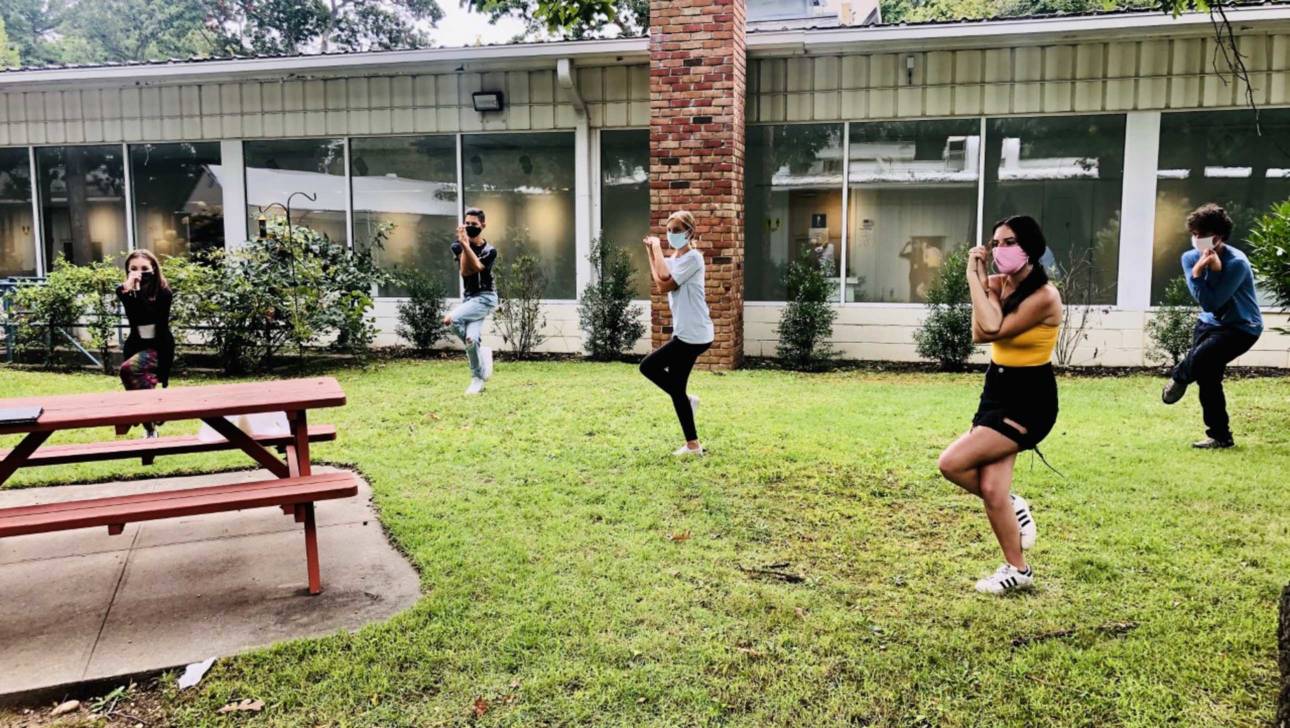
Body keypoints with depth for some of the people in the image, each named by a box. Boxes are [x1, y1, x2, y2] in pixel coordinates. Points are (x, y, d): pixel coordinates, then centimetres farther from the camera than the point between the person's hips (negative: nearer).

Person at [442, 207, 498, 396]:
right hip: (468, 297, 4)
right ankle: (478, 379, 7)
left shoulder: (489, 250, -6)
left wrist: (466, 245, -29)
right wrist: (463, 244, -19)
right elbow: (464, 271, -12)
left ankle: (481, 357, -4)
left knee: (451, 319, -24)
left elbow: (476, 267, -22)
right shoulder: (458, 247, 2)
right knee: (471, 339, -12)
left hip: (485, 297, -4)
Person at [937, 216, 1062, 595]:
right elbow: (979, 335, -7)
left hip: (1028, 399, -8)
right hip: (997, 390, 8)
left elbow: (994, 330, -24)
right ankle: (1017, 570, 19)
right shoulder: (999, 284, 5)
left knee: (952, 463, -17)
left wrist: (975, 278, -19)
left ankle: (1012, 505, 9)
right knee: (991, 489, 3)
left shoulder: (1044, 296, -18)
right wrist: (981, 281, -11)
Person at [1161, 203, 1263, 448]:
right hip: (1210, 322, 6)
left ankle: (1179, 378, 5)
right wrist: (1199, 268, -28)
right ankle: (1220, 436, 13)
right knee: (1207, 376, 1)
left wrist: (1204, 271, -29)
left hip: (1241, 327, -6)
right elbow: (1204, 302, -15)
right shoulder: (1190, 258, -6)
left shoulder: (1237, 263, -23)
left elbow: (1213, 301, -26)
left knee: (1200, 359, -30)